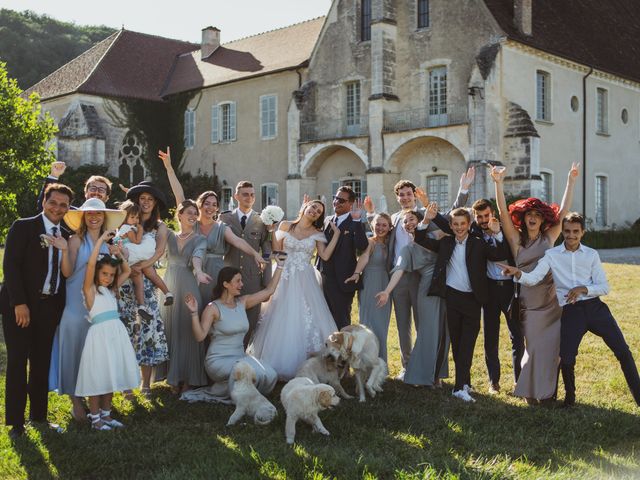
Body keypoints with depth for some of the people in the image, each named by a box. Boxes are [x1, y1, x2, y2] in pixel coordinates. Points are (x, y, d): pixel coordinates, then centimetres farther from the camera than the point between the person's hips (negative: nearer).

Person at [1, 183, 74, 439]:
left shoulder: (65, 236, 11)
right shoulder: (23, 227, -4)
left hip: (50, 308, 5)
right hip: (21, 306, -5)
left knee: (42, 363, 11)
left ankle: (38, 415, 21)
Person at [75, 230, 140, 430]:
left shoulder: (111, 289, 14)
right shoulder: (90, 289, -4)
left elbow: (126, 271, 26)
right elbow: (91, 264, -18)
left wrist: (119, 255, 12)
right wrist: (101, 239, -14)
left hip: (116, 333, 7)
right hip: (99, 333, -6)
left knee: (111, 374, 12)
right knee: (97, 377, -1)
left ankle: (105, 414, 22)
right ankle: (95, 418, 9)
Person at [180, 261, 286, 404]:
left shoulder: (242, 302, 9)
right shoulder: (213, 308, -9)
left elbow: (269, 291, 11)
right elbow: (200, 336, -18)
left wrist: (279, 266, 10)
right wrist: (194, 313, -29)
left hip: (240, 358, 6)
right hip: (218, 360, -6)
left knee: (271, 376, -19)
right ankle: (216, 392, -6)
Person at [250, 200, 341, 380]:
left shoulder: (317, 234, 7)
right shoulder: (285, 226, 6)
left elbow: (325, 256, -7)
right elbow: (276, 250, 5)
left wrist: (337, 234, -6)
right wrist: (272, 231, -2)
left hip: (306, 281, 0)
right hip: (286, 279, 0)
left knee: (308, 320, -4)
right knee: (283, 320, 0)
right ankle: (281, 367, 10)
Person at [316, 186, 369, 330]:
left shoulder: (355, 224, -10)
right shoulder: (327, 221, 10)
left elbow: (362, 246, -27)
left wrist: (356, 220, -28)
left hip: (343, 282, -6)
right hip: (324, 279, 6)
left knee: (341, 323, 4)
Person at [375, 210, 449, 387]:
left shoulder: (435, 236, 10)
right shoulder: (408, 249, 6)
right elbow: (399, 270, -8)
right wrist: (387, 291, -21)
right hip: (428, 289, -1)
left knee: (443, 331, 6)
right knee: (429, 331, -2)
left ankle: (437, 374, 17)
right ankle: (425, 375, 10)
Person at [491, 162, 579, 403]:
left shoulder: (549, 237, 6)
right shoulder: (517, 239, 1)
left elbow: (564, 212, 1)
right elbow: (503, 213, -10)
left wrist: (571, 182, -5)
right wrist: (499, 183, -22)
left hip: (552, 301, 2)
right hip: (530, 303, -2)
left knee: (552, 346, 3)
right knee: (535, 347, 2)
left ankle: (547, 391, 18)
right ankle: (532, 391, 17)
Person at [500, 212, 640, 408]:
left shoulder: (592, 255, 6)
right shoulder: (551, 255, 2)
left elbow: (604, 287, 3)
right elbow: (533, 278, -10)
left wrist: (583, 289, -16)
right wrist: (517, 273, -31)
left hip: (595, 307, 1)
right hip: (570, 312, -1)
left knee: (623, 351, 1)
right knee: (566, 359, -7)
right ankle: (570, 397, 20)